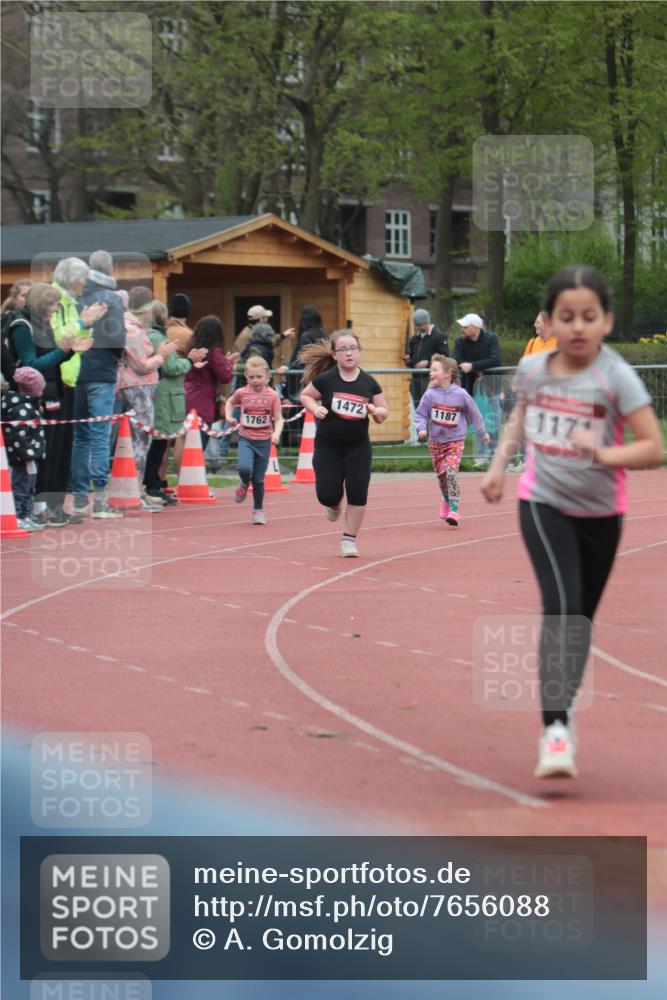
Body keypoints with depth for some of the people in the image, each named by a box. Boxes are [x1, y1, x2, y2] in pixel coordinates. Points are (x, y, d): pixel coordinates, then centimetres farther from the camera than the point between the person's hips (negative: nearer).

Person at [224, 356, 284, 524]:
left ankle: (258, 510, 25)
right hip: (245, 439, 0)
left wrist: (276, 433, -25)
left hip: (264, 441, 0)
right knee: (244, 468, -25)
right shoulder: (242, 393, -4)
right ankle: (244, 484, 12)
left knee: (258, 478, 6)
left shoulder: (272, 395, -8)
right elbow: (230, 402, 17)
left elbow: (278, 419, -7)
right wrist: (229, 417, -1)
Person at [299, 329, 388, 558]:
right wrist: (315, 408, -14)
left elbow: (383, 411, 6)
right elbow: (305, 396, 6)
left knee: (357, 494, -5)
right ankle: (334, 505, 34)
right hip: (327, 446, -1)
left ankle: (349, 539, 11)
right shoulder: (325, 379, -9)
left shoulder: (369, 383, -3)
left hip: (358, 447, 1)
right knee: (328, 494, -5)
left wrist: (376, 411, -17)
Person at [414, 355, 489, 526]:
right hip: (436, 441, 3)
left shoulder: (461, 394, -10)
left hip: (455, 441, -3)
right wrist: (421, 429, -19)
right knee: (441, 475, 12)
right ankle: (447, 501, 39)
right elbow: (420, 414, 1)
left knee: (451, 473, -17)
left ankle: (454, 510, -17)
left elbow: (473, 413, 4)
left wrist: (482, 433, 15)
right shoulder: (430, 395, -7)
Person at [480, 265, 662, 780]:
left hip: (600, 512, 0)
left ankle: (565, 709, 37)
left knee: (581, 619, 14)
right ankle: (555, 729, -24)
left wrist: (603, 454, -32)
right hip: (544, 504, 0)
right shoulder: (532, 369, -5)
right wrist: (500, 463, 7)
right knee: (562, 605, -20)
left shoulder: (616, 378, -16)